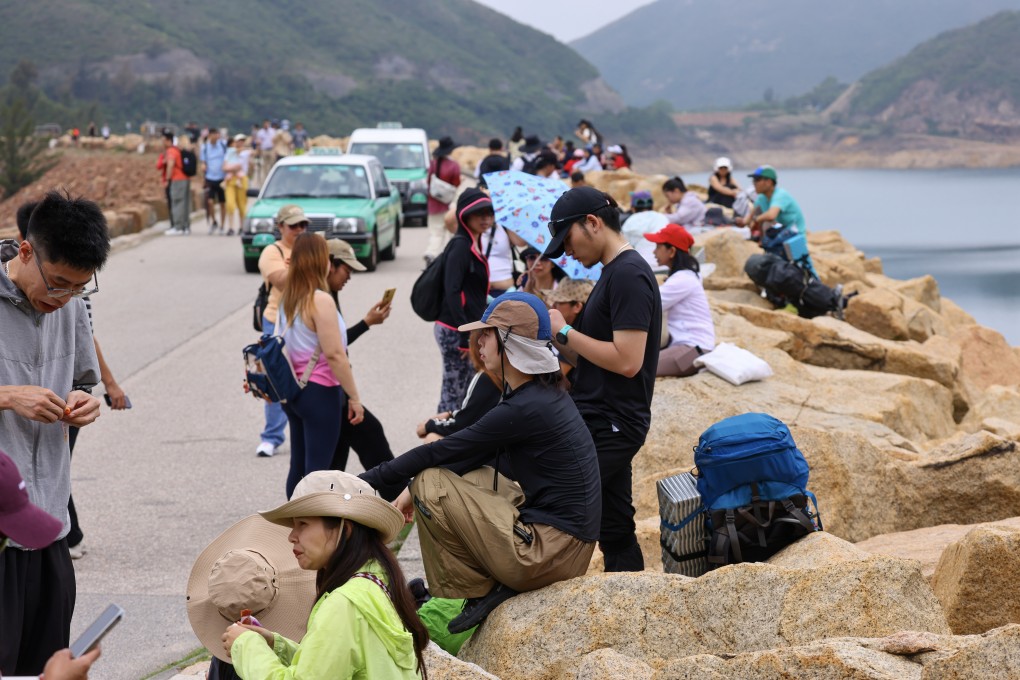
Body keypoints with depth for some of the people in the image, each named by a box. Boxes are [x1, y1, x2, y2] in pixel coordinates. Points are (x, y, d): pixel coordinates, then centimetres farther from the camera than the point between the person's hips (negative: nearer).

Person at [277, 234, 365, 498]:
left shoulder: (288, 299, 7)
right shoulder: (321, 300, -18)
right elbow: (334, 354, -19)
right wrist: (354, 397, -13)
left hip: (293, 392, 8)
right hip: (320, 392, -8)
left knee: (299, 465, 14)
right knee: (317, 468, -4)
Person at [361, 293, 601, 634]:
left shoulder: (526, 408, -19)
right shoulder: (545, 393, 10)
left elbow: (438, 453, -13)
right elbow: (474, 454, 17)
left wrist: (368, 479, -4)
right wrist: (413, 489, 10)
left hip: (550, 551, -10)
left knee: (432, 484, -9)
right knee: (462, 474, 22)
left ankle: (479, 592, 0)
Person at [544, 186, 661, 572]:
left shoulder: (628, 274, -14)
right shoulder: (614, 273, 17)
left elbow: (627, 361, -22)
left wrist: (565, 332, -13)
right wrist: (555, 336, 4)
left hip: (609, 427, -10)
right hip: (604, 424, 10)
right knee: (615, 531, 11)